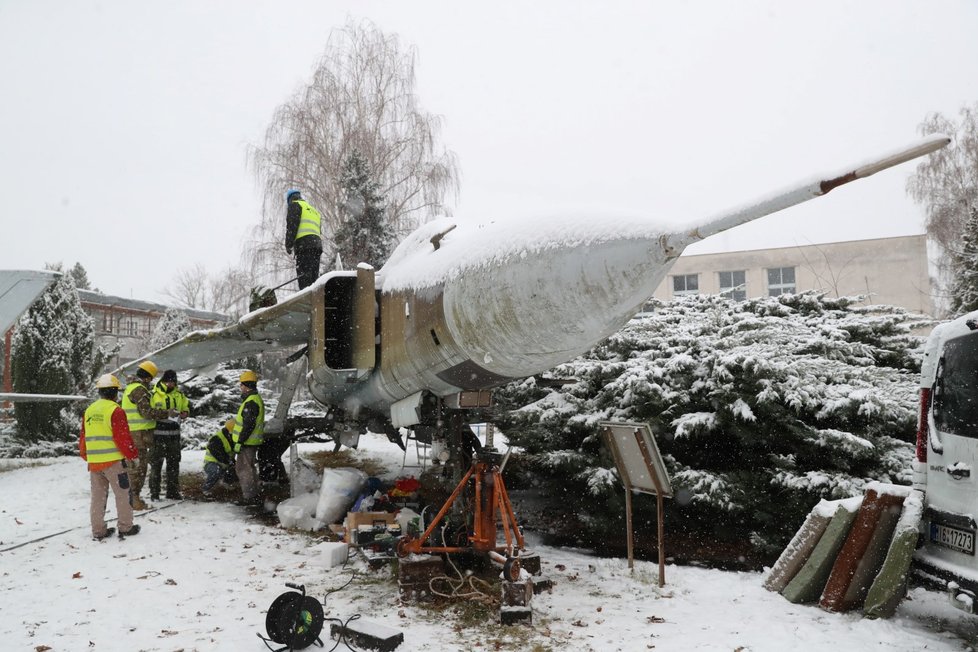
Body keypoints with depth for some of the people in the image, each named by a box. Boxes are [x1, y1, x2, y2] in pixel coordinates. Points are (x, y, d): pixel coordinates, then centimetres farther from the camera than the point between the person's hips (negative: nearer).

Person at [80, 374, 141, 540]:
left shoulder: (89, 410, 10)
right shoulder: (115, 410, -12)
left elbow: (83, 437, 16)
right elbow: (123, 438, -14)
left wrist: (86, 456, 27)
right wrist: (133, 455, -2)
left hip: (94, 462, 6)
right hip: (113, 461, -6)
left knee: (98, 496, 13)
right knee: (122, 494, 6)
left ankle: (98, 531, 17)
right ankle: (125, 528, 12)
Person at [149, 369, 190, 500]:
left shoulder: (179, 395, 11)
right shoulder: (154, 395, -5)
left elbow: (186, 407, 20)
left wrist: (184, 414, -3)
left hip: (174, 434, 5)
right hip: (158, 434, -5)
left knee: (174, 464, 11)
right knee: (156, 464, 0)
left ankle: (173, 491, 20)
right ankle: (154, 492, 7)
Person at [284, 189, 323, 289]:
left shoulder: (295, 205, 10)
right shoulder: (314, 211, 33)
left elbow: (291, 225, -4)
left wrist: (288, 244, -5)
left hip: (304, 243, -7)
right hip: (318, 243, 7)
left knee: (304, 277, -14)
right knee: (314, 277, 6)